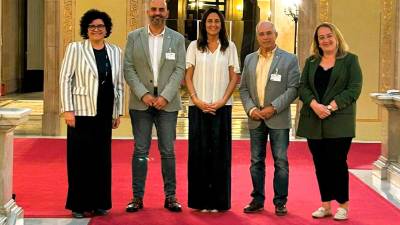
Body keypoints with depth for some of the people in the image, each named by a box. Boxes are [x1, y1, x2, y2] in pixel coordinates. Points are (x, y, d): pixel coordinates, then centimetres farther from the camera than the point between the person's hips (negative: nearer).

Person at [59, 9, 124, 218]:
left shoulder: (115, 51, 9)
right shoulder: (75, 49, -1)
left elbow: (119, 83, 12)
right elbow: (65, 79, -4)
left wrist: (118, 112, 10)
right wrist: (68, 109, -11)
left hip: (105, 113, 4)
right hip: (81, 112, -3)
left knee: (102, 157, 8)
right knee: (80, 157, 1)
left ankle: (99, 202, 18)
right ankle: (78, 204, 10)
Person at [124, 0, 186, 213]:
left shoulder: (177, 39, 6)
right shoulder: (134, 37, 5)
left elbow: (180, 70, -1)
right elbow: (128, 69, 0)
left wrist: (165, 96, -12)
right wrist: (143, 94, -11)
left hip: (167, 103, 0)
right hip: (141, 102, 0)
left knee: (168, 151, 4)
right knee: (140, 150, 2)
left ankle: (170, 197, 11)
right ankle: (137, 197, 8)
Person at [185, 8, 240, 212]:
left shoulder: (229, 47, 6)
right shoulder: (194, 46, 6)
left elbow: (234, 77, 4)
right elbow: (188, 76, 3)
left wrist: (222, 101, -8)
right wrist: (196, 100, -9)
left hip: (221, 107, 0)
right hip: (198, 106, 0)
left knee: (219, 152, 1)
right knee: (199, 151, 1)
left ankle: (218, 200, 8)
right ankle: (200, 200, 8)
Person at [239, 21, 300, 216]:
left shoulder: (289, 59, -1)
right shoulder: (249, 59, 11)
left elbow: (293, 88, -7)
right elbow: (244, 88, 11)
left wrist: (273, 108, -15)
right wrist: (251, 109, -5)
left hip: (278, 119, -3)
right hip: (256, 119, 4)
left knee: (281, 162, 0)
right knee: (256, 161, 8)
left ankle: (280, 202, 8)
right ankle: (257, 200, 17)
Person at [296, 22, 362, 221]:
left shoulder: (350, 60, 2)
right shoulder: (311, 61, 14)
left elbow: (354, 89, -7)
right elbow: (303, 87, 5)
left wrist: (331, 107, -16)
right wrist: (314, 105, -14)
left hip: (339, 121, -4)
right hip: (314, 121, 4)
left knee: (337, 162, -4)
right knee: (320, 164, 5)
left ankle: (343, 205, 7)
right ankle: (325, 204, 13)